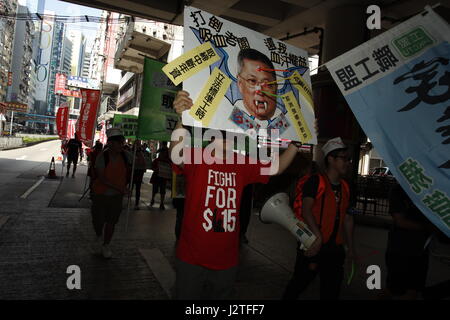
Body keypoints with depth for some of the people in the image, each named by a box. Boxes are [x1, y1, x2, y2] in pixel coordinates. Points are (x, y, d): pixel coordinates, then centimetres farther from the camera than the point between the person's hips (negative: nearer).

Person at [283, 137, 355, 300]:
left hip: (335, 249, 7)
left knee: (332, 290, 15)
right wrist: (318, 236, -27)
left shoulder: (345, 187, 11)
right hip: (313, 245, -6)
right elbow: (306, 210, -20)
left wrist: (350, 247, 18)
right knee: (299, 283, 8)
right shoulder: (316, 181, -11)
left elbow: (347, 219, 17)